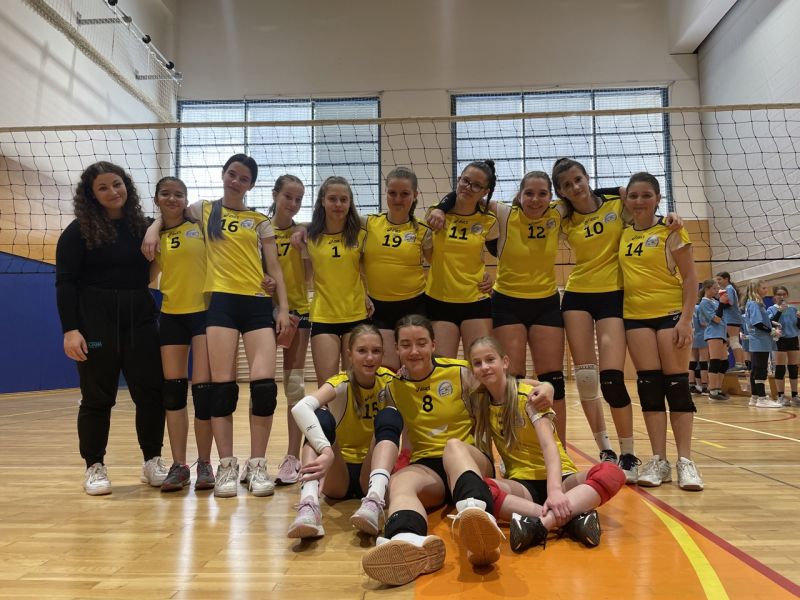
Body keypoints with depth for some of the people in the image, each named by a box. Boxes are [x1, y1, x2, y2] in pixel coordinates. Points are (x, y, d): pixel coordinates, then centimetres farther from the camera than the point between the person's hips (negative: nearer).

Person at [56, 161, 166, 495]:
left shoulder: (142, 226, 9)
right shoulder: (79, 230, -1)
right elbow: (65, 283, -5)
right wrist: (70, 329, -13)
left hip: (139, 319, 3)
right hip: (96, 321, -3)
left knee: (151, 392, 1)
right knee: (97, 397, 4)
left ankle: (153, 462, 15)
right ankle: (94, 467, 18)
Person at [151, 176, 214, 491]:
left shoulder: (200, 225, 1)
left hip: (204, 311, -3)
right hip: (171, 315, 3)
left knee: (204, 389, -5)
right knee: (173, 390, 4)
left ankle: (204, 463, 9)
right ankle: (178, 465, 14)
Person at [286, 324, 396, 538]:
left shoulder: (389, 381, -5)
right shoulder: (341, 384, -15)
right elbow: (300, 408, -37)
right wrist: (327, 451, -49)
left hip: (371, 473, 2)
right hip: (340, 475, -2)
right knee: (321, 416, -29)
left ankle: (375, 502, -45)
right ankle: (308, 503, -47)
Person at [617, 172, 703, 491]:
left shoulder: (670, 230, -4)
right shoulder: (623, 235, 8)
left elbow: (690, 277, -6)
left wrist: (686, 319, -14)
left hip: (671, 312, -4)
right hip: (636, 316, 4)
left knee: (676, 383, -2)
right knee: (649, 384, 2)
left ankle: (685, 460, 6)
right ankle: (658, 460, 8)